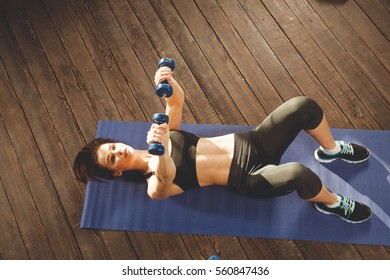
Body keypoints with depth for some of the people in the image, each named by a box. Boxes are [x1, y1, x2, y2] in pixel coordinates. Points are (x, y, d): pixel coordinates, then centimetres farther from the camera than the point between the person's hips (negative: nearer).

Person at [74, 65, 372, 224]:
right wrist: (161, 150, -56)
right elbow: (167, 176, -34)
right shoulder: (155, 187, -9)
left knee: (304, 105, -14)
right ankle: (332, 203, -2)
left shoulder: (159, 130, 10)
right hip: (248, 177, -6)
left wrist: (168, 82, -24)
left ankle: (331, 150, 18)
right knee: (298, 173, -38)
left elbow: (178, 101, -1)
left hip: (250, 143, 6)